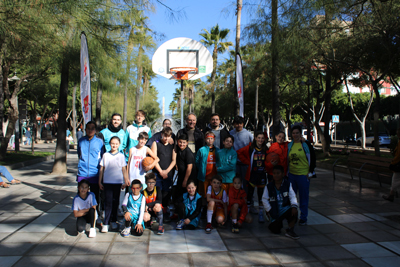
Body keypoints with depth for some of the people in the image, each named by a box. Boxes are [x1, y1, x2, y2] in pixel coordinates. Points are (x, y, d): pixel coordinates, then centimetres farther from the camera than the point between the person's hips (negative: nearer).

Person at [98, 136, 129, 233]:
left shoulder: (121, 156, 4)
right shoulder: (105, 155, 5)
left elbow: (124, 169, 7)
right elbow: (102, 169, 8)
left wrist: (126, 181, 4)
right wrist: (100, 182, 8)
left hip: (118, 182, 1)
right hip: (107, 182, 0)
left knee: (115, 202, 9)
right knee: (108, 202, -4)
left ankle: (114, 221, 22)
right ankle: (106, 223, 0)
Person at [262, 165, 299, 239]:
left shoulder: (288, 184, -2)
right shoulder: (269, 186, -3)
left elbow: (292, 197, -7)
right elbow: (264, 199, 4)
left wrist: (294, 206, -24)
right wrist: (268, 210, -2)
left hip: (285, 208, 0)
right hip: (274, 210, 1)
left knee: (294, 212, -35)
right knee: (275, 230, -8)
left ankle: (290, 230, -15)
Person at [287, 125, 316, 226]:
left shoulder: (306, 144, -4)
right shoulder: (289, 145, 8)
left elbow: (312, 158, -2)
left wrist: (310, 172, -6)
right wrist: (286, 172, 11)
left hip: (303, 174, -4)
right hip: (291, 174, 4)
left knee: (303, 197, 4)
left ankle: (303, 218, 17)